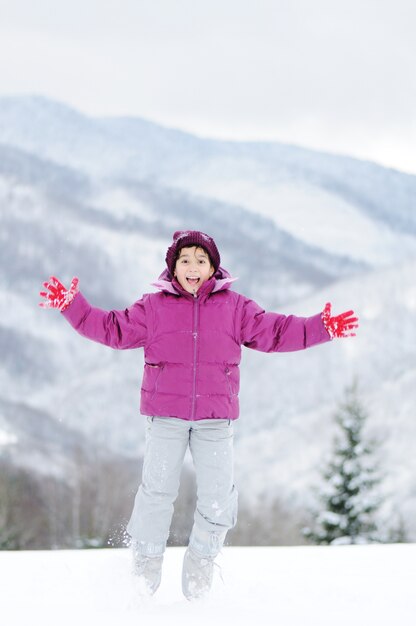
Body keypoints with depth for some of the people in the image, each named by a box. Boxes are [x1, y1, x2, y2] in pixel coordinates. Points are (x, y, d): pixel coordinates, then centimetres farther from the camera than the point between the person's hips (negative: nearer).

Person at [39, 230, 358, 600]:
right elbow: (114, 329, 8)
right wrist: (72, 306, -1)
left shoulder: (234, 308, 7)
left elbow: (275, 332, 7)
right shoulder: (154, 307, 6)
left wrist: (323, 328, -1)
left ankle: (200, 565, 17)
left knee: (218, 496, -3)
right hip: (166, 416, -1)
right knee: (158, 490, -3)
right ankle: (146, 564, 12)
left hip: (215, 418, 1)